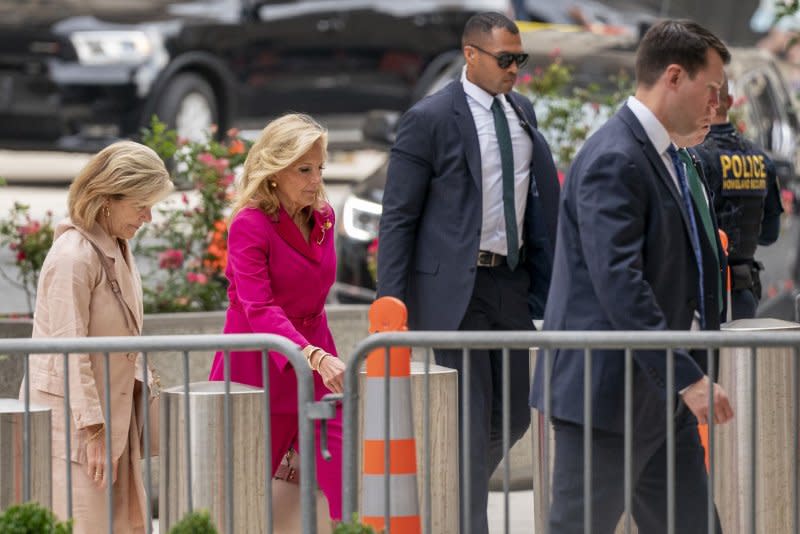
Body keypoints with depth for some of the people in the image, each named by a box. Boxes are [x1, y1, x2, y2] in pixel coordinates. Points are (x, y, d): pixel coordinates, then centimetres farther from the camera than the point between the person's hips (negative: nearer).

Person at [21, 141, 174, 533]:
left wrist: (144, 387, 10)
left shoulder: (117, 250, 11)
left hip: (115, 416, 9)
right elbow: (69, 351, -21)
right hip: (73, 424, -9)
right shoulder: (73, 256, -18)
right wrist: (93, 429, -21)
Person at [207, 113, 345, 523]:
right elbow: (260, 310, -25)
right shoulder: (249, 225, -13)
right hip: (261, 373, -5)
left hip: (317, 367, 5)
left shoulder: (323, 217, 7)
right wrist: (316, 357, -38)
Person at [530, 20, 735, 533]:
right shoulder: (613, 161, -18)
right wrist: (688, 378, -26)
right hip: (607, 394, -10)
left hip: (660, 396, 10)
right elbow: (619, 286, -26)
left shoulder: (664, 158, 15)